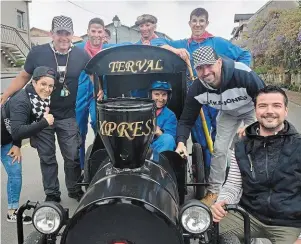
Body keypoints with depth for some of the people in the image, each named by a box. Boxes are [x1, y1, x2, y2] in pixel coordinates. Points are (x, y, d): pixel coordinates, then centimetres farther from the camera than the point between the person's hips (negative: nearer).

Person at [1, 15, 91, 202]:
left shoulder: (82, 55, -5)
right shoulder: (37, 53, -6)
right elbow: (24, 77, 4)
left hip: (68, 117, 0)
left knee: (73, 156, 9)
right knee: (47, 158, 12)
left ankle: (75, 190, 31)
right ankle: (52, 193, 29)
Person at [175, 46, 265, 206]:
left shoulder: (243, 75, -42)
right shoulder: (196, 89, -29)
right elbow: (186, 120, -19)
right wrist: (181, 142, -36)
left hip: (252, 109, -2)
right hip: (228, 113, 3)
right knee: (219, 149, 0)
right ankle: (213, 191, 18)